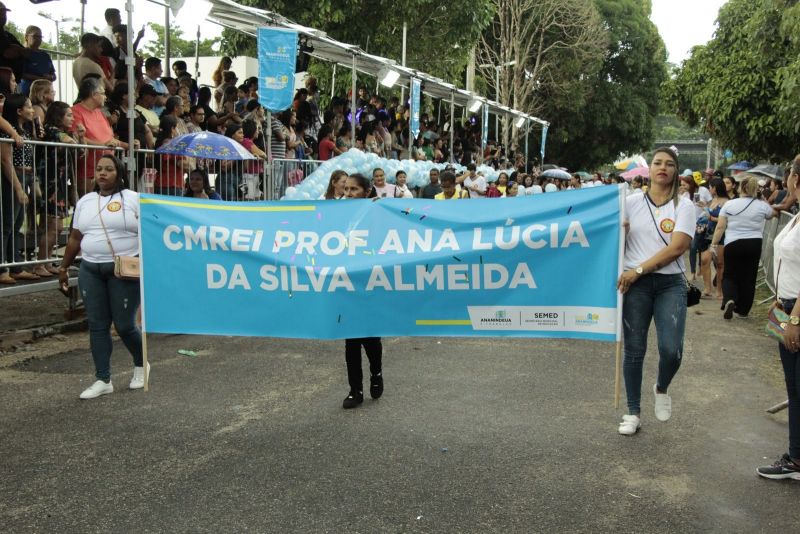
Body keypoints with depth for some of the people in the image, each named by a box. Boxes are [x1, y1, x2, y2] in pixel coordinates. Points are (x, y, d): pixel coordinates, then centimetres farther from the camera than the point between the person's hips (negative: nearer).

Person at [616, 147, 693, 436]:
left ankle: (661, 389, 20)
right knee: (634, 350, 3)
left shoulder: (683, 205, 1)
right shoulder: (632, 202, 5)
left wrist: (639, 270, -14)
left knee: (671, 349, -14)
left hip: (670, 284, -1)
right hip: (635, 284, 1)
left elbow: (677, 247, -10)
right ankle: (633, 412, 18)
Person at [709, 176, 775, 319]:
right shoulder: (762, 205, -1)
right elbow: (771, 214, 23)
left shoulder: (729, 204, -4)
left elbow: (720, 227, -4)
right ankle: (743, 310, 16)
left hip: (732, 244, -1)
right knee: (748, 278, 10)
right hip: (754, 244, 1)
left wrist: (714, 244, 5)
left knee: (730, 275, 11)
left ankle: (729, 300, -16)